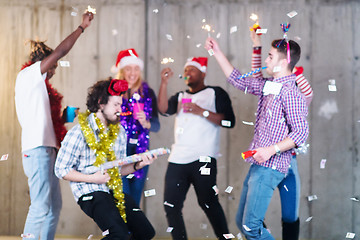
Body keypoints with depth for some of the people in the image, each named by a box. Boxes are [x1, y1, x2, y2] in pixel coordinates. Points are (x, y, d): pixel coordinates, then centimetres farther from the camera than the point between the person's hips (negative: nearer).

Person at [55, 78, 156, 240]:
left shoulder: (119, 132, 12)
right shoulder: (79, 133, -9)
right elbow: (61, 170, -8)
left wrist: (137, 165, -2)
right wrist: (92, 178, -17)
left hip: (115, 190, 7)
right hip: (90, 192, -7)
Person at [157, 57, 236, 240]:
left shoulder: (215, 93, 10)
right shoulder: (180, 97, 24)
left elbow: (229, 121, -3)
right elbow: (164, 109, 4)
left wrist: (202, 112, -9)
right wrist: (164, 83, -4)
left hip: (203, 158, -5)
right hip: (177, 159, 6)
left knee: (207, 202, -12)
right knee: (171, 205, 0)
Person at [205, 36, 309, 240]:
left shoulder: (290, 93, -14)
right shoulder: (268, 86, 14)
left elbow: (301, 132, -19)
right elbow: (238, 80, 26)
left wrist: (271, 150, -26)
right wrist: (217, 52, 24)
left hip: (270, 168, -10)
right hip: (258, 165, 10)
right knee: (242, 222, 12)